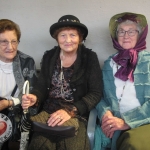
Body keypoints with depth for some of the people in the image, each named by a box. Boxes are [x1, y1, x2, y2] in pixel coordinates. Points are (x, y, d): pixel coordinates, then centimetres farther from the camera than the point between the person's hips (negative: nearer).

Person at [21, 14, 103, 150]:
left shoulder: (89, 57, -2)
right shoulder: (49, 56, 8)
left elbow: (95, 93, -7)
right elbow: (42, 86, 8)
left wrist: (70, 111, -20)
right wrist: (34, 98, -16)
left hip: (77, 114, -2)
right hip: (49, 112, 2)